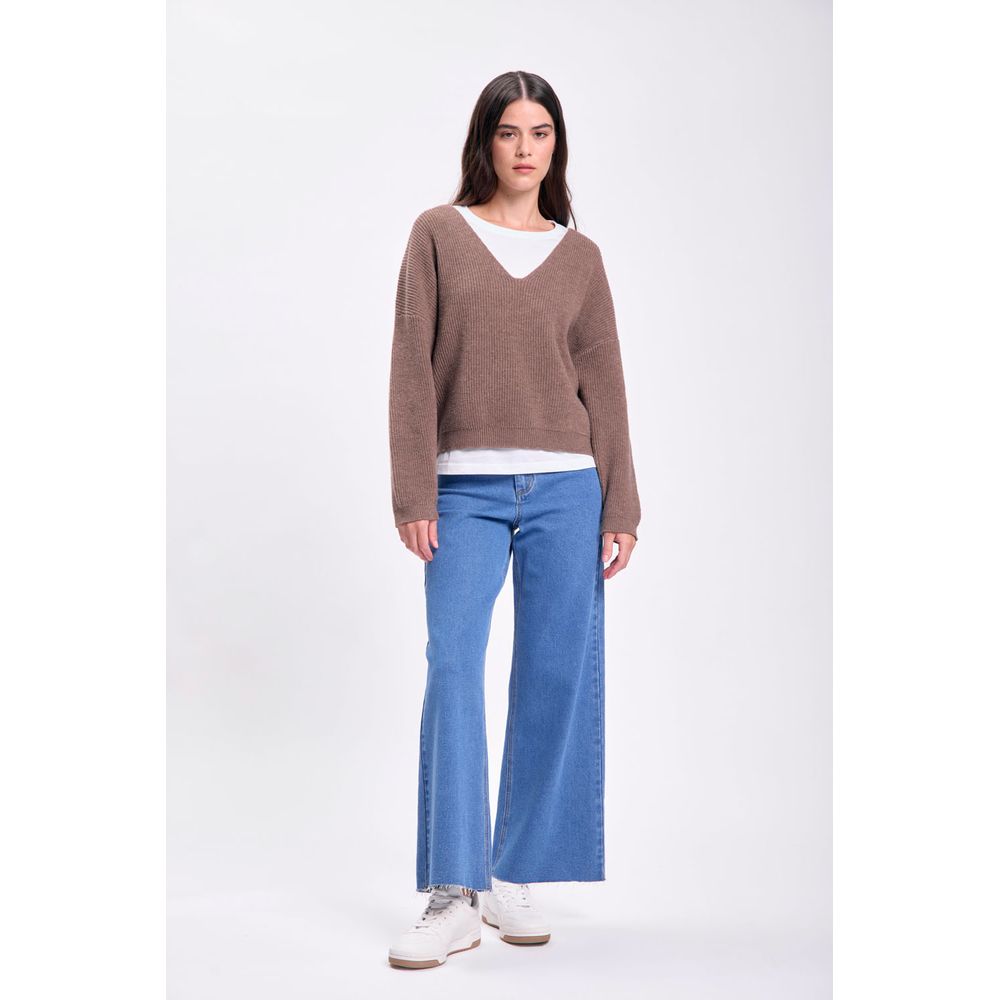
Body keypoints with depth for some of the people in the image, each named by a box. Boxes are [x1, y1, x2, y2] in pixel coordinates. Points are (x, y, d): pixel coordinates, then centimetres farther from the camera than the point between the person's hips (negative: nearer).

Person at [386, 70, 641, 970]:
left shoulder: (579, 256, 12)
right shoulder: (439, 234, 7)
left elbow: (603, 385, 9)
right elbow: (413, 369, 2)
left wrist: (620, 510, 2)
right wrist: (415, 496, -6)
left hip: (565, 488, 2)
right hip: (466, 490, -2)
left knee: (558, 678, 1)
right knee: (453, 668, -11)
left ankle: (515, 879, 14)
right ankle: (454, 896, -8)